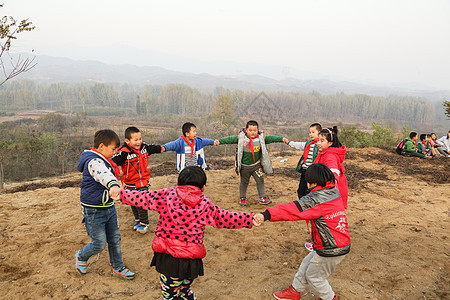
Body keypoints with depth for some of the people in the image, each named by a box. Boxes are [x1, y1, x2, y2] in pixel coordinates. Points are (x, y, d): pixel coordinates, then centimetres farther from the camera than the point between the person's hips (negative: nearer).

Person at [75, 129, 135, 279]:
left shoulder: (104, 161, 8)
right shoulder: (94, 162, -24)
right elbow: (103, 174, -47)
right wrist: (113, 185, -66)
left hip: (109, 207, 9)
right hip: (94, 210, -9)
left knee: (115, 239, 14)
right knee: (99, 244, 2)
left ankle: (117, 268, 31)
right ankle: (81, 257, 33)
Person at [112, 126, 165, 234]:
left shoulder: (144, 147, -4)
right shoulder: (124, 152, -20)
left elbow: (153, 148, 17)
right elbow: (114, 160, -32)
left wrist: (161, 148, 37)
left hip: (143, 183, 1)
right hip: (130, 185, -1)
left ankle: (144, 223, 18)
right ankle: (138, 220, 37)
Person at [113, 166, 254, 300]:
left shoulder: (167, 195, -4)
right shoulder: (205, 204, -2)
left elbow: (142, 197, 2)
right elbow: (225, 218, 1)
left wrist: (121, 193, 16)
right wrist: (251, 219, 10)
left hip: (168, 260, -2)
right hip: (191, 260, 2)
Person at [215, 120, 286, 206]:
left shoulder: (261, 138, -5)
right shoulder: (241, 137, -12)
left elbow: (271, 138, -2)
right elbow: (230, 139, -14)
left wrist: (282, 139, -8)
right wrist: (219, 141, -24)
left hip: (256, 165, 2)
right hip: (244, 166, -1)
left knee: (260, 181, 5)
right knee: (244, 182, 14)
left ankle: (262, 197, 18)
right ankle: (242, 198, 31)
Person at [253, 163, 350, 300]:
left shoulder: (316, 199, -24)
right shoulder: (334, 191, 0)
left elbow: (293, 209, -35)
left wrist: (266, 215, -42)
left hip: (330, 251, -9)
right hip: (341, 244, 9)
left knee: (314, 276, 16)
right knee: (307, 264, 24)